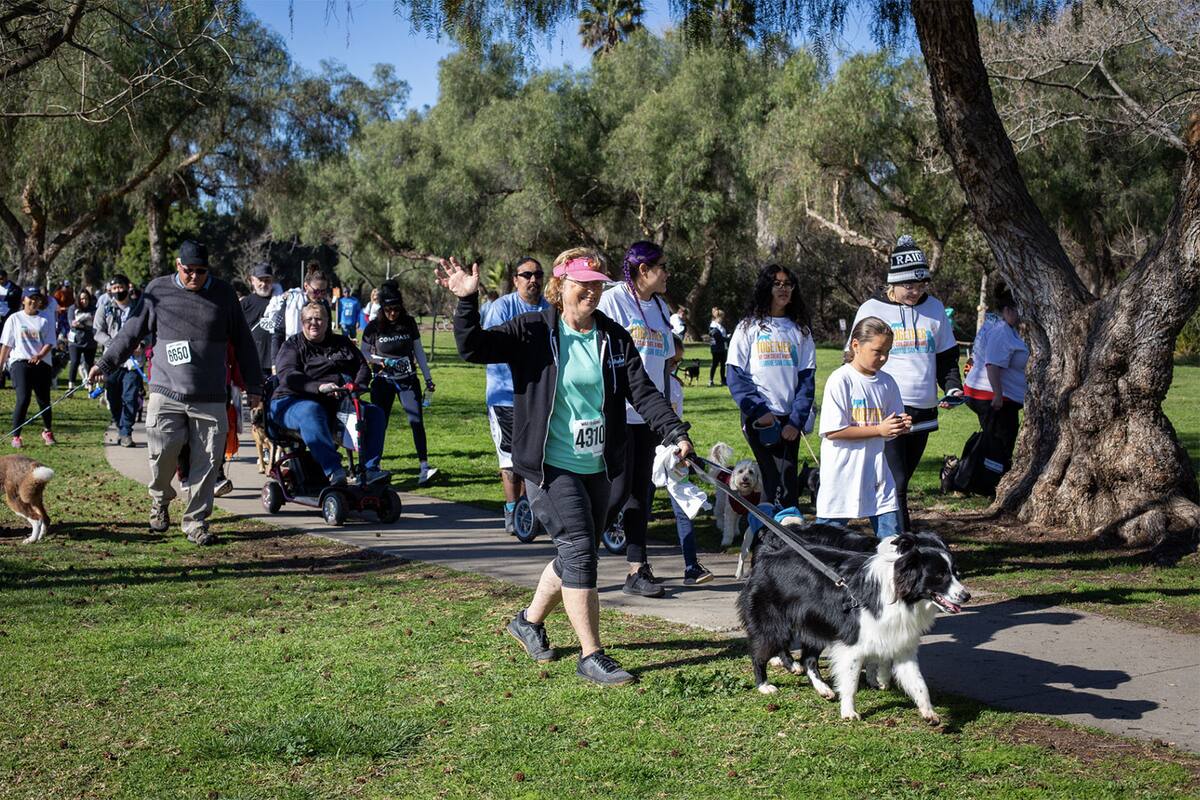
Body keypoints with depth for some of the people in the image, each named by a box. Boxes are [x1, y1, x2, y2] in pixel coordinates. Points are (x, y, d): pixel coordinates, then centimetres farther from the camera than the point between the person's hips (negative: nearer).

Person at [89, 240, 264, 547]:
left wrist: (254, 385, 13)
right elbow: (131, 331, 13)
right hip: (166, 393, -1)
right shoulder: (158, 290, 5)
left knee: (206, 462, 0)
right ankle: (160, 501, 21)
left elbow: (242, 341, 12)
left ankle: (196, 522, 12)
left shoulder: (224, 294, 7)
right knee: (163, 451, -9)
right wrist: (106, 363, 11)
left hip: (210, 398, 1)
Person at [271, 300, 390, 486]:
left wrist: (357, 385, -10)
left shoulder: (342, 343, 21)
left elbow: (363, 367, 16)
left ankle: (370, 468, -24)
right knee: (310, 412, -40)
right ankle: (333, 470, -49)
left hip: (337, 404, 5)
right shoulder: (292, 346, 5)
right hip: (293, 402, -5)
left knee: (375, 413, -15)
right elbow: (287, 375, -13)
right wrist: (319, 387, -31)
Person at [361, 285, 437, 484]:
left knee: (416, 421, -11)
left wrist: (428, 378, 9)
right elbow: (364, 352, 8)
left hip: (408, 380, 1)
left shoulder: (409, 323, 1)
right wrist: (376, 360, -13)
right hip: (383, 382, -1)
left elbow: (419, 351, 9)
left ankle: (424, 468, -14)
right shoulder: (374, 327, -4)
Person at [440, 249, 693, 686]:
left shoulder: (614, 338, 6)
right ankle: (591, 656, -4)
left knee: (576, 555, 15)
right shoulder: (533, 331, -6)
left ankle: (529, 620, 40)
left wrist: (675, 432, -13)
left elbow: (643, 391, 0)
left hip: (597, 469, 6)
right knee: (579, 550, -12)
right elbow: (474, 348, -14)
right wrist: (467, 302, -29)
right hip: (550, 467, -6)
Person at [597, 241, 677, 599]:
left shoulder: (659, 307, 16)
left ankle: (637, 569, 10)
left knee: (640, 491, 7)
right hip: (618, 411, -7)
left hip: (647, 412, 7)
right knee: (619, 489, -8)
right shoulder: (614, 299, -6)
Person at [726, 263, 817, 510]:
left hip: (790, 419, 3)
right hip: (759, 418, -3)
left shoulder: (800, 330, 12)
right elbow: (736, 377, -1)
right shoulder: (748, 328, 5)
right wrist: (759, 411, -12)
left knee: (786, 481, 0)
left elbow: (807, 378, 6)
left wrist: (796, 420, -5)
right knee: (780, 481, -12)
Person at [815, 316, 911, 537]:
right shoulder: (841, 380, -11)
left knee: (891, 537, 4)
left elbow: (889, 433, 15)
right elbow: (832, 431, -17)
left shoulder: (887, 382, 7)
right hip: (843, 475, -5)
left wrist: (902, 426, -9)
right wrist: (879, 429, -17)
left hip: (877, 473, 6)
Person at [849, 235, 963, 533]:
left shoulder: (934, 307, 11)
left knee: (901, 480, 13)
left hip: (923, 412, 4)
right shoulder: (871, 309, 0)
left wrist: (952, 387, 0)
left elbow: (947, 355, 18)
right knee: (896, 483, -13)